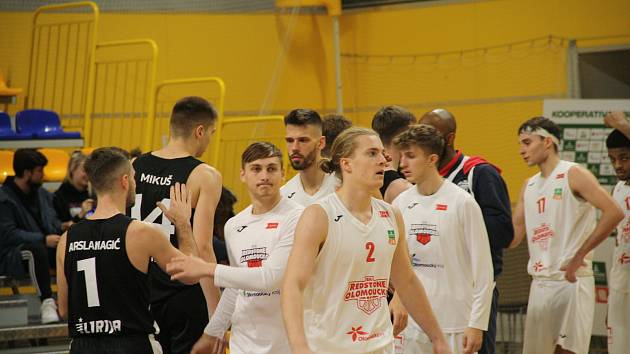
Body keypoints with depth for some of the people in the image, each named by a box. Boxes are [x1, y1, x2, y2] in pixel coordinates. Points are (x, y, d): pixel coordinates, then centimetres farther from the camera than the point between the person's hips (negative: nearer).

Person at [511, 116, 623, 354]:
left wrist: (579, 256, -18)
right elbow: (512, 238, 18)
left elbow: (614, 212, -18)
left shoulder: (573, 174, -5)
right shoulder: (529, 186, 17)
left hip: (572, 280, -7)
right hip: (540, 283, 7)